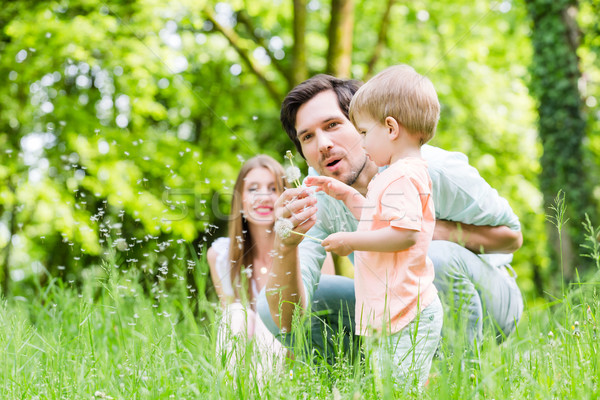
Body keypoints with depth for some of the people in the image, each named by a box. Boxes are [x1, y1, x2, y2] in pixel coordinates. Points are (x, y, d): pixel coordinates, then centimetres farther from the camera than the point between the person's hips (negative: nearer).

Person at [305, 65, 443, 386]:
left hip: (406, 315, -11)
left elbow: (405, 234, -28)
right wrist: (345, 194, 23)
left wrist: (351, 241, -19)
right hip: (392, 312, 11)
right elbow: (382, 222, 31)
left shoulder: (402, 177, -16)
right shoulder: (402, 173, 18)